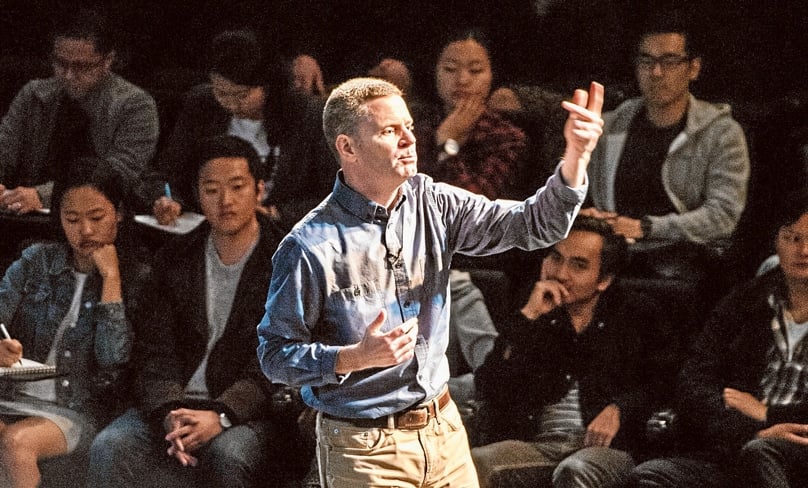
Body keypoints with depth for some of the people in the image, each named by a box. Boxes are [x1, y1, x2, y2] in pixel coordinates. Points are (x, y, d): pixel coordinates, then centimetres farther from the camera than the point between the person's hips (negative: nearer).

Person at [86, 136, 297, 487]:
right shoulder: (176, 260, 14)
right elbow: (155, 352, 6)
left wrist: (220, 415, -24)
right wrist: (170, 413, -16)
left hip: (249, 411, -4)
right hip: (176, 404, 4)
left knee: (227, 453, -37)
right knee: (109, 448, -24)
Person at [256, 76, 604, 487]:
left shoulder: (431, 204, 1)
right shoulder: (310, 247, -16)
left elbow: (534, 225, -2)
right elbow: (275, 355, -12)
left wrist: (576, 156, -18)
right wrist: (356, 357, -27)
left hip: (443, 433, 6)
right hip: (365, 451, -5)